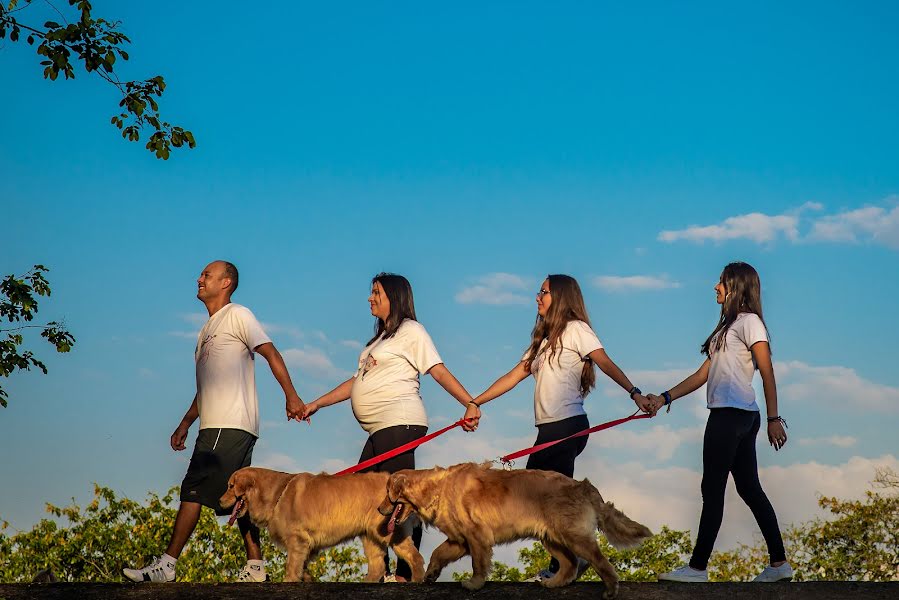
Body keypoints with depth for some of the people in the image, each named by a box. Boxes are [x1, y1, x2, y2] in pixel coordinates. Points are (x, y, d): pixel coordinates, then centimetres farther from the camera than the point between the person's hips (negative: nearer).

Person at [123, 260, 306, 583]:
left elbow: (271, 353, -12)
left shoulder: (237, 315, -2)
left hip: (229, 426, -9)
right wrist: (185, 423, 24)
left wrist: (291, 396, -22)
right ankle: (255, 567, 6)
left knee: (193, 490, -11)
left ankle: (166, 566, -12)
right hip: (217, 426, 9)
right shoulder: (208, 329, 24)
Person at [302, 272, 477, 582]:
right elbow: (357, 382, 27)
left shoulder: (410, 331, 0)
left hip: (399, 425, -10)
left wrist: (470, 404, -20)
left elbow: (440, 372, -8)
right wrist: (316, 404, 25)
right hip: (380, 430, 10)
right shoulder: (381, 339, 25)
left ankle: (405, 576, -12)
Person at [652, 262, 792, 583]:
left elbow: (767, 373, -12)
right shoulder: (728, 325, 22)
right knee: (749, 488, 9)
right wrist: (665, 398, 15)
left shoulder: (748, 321, -6)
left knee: (712, 489, -6)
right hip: (732, 416, 9)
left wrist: (774, 418, -17)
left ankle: (697, 567, -4)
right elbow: (703, 374, 20)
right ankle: (779, 563, 10)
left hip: (733, 414, -9)